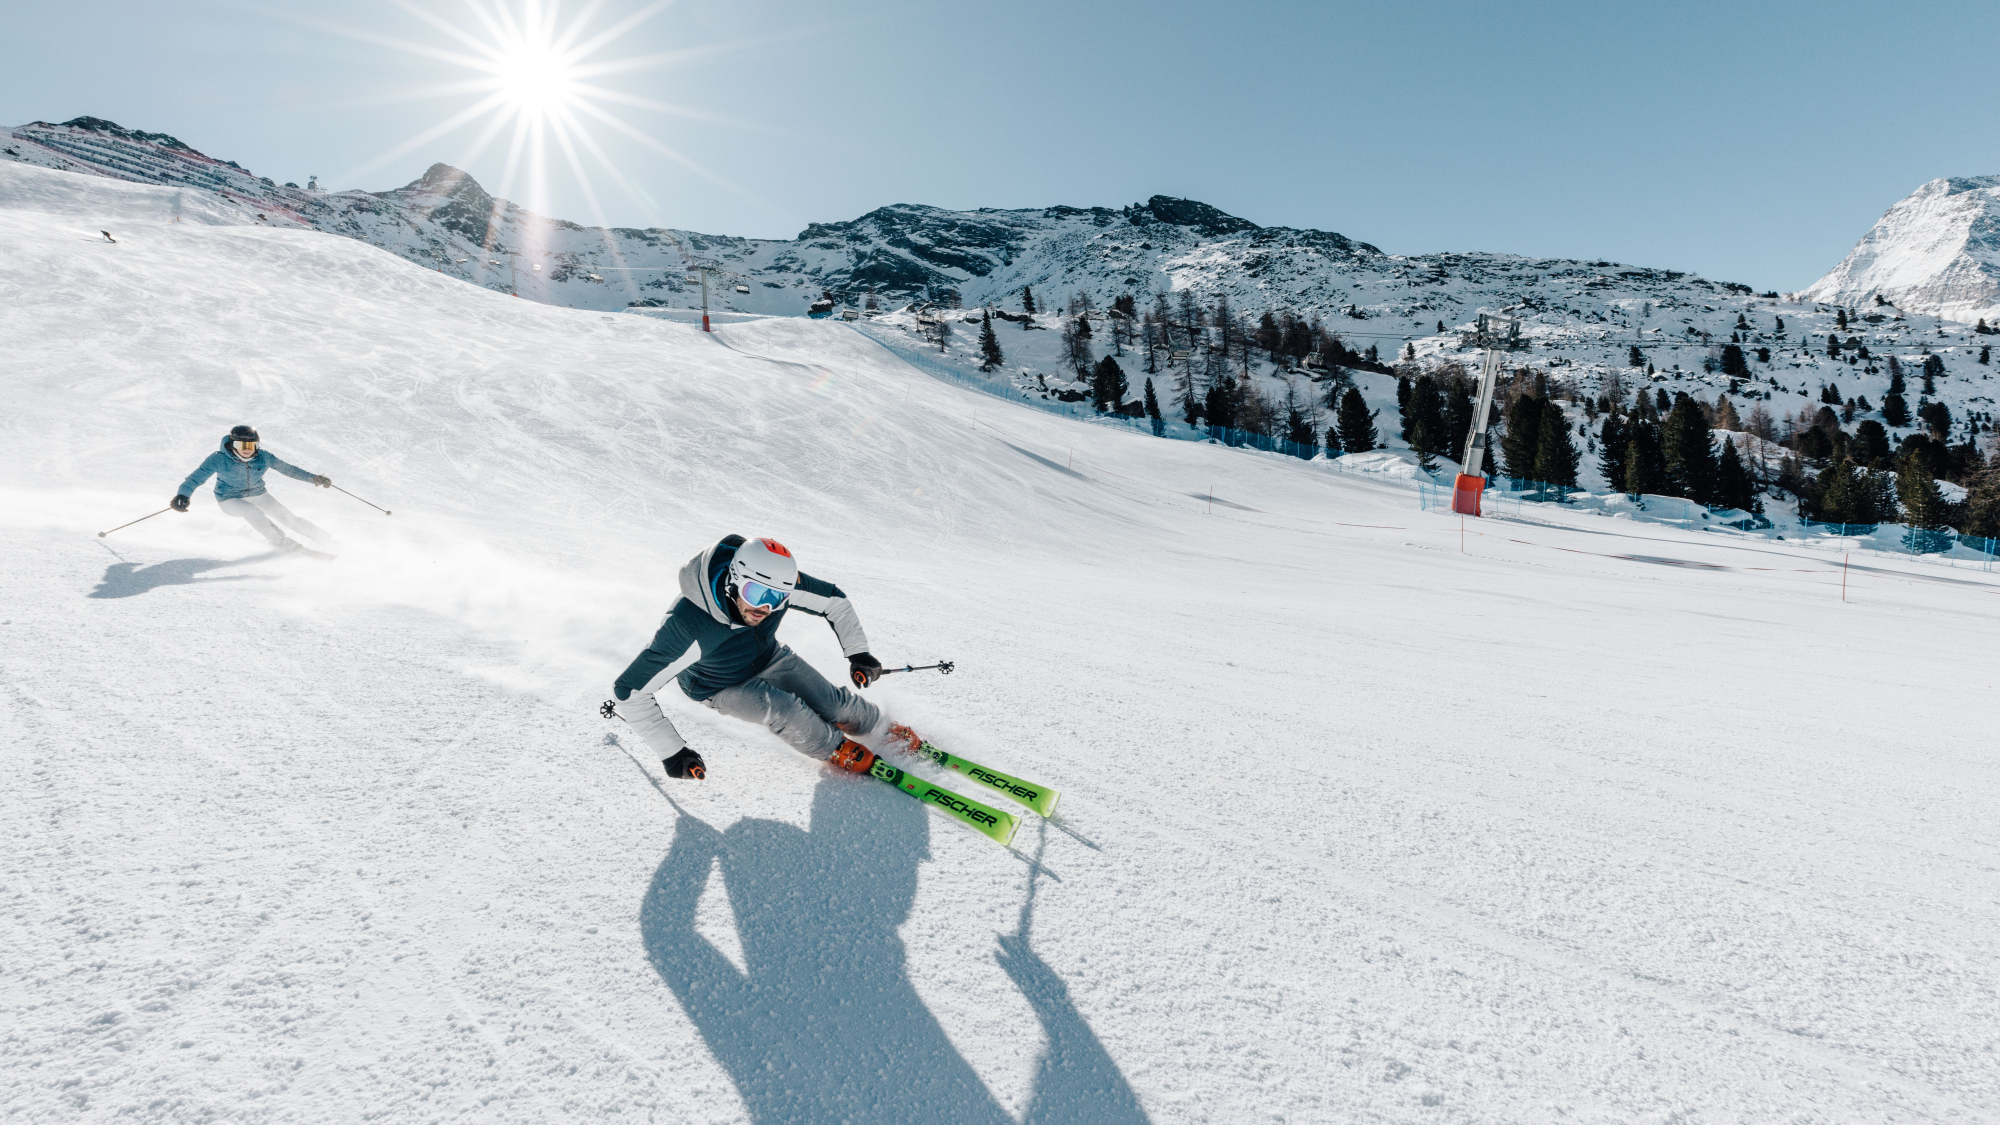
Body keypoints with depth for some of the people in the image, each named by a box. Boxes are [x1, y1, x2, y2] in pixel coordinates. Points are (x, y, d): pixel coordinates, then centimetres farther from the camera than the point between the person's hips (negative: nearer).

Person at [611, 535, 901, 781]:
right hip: (721, 687, -3)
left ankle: (883, 727, 26)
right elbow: (630, 691, -36)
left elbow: (834, 599, -11)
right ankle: (840, 750, 4)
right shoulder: (688, 627, -44)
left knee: (835, 704, -5)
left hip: (768, 657, 4)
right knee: (785, 711, -25)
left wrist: (858, 651, -17)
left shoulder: (780, 584, -31)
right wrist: (671, 750, -33)